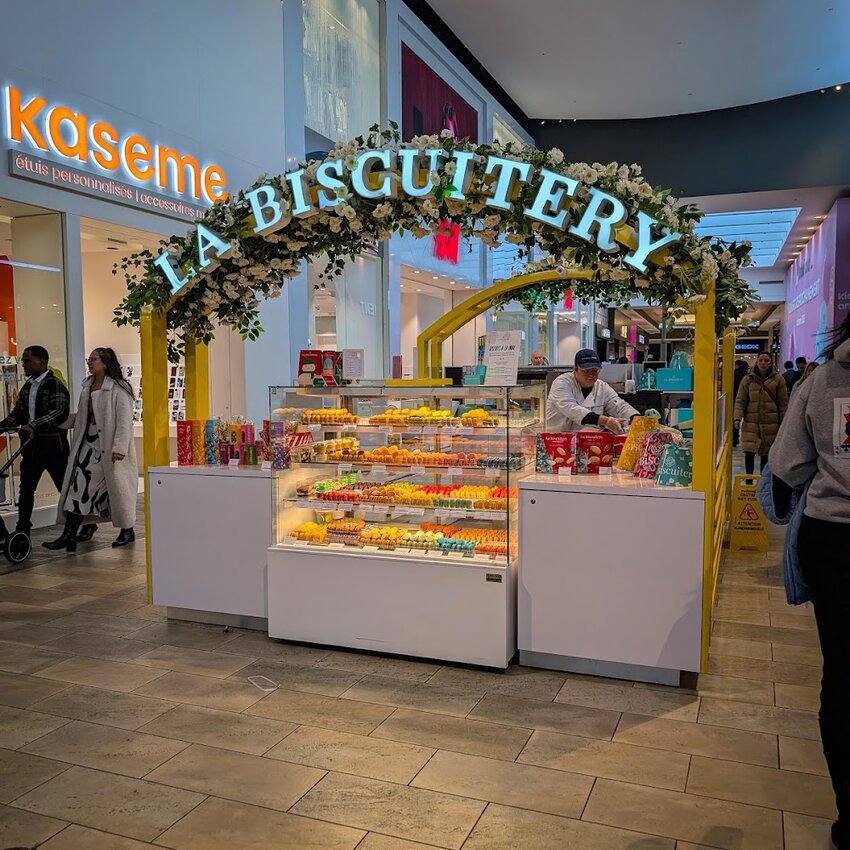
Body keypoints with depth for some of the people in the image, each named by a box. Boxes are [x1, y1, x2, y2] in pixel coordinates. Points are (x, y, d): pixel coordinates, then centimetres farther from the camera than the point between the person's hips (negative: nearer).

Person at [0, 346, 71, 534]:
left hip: (53, 447, -7)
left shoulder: (55, 385, -10)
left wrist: (34, 425, -34)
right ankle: (22, 531, 16)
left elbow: (60, 412, -24)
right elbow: (17, 413, 15)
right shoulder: (27, 387, 14)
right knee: (26, 490, 8)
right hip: (31, 447, 7)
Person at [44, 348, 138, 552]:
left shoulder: (118, 389, -13)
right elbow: (81, 417, 19)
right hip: (89, 444, 7)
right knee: (79, 484, 2)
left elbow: (124, 420, -18)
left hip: (110, 447, -7)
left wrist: (119, 448, -23)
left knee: (117, 487, 5)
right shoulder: (87, 388, 11)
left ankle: (127, 530, 21)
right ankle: (69, 534, 7)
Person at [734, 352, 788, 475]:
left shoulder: (778, 379, 4)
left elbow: (783, 403, 5)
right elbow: (740, 400, 4)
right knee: (749, 452, -8)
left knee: (766, 454, 6)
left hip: (770, 423, 0)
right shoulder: (748, 379, 5)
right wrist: (737, 418, -9)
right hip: (751, 422, 0)